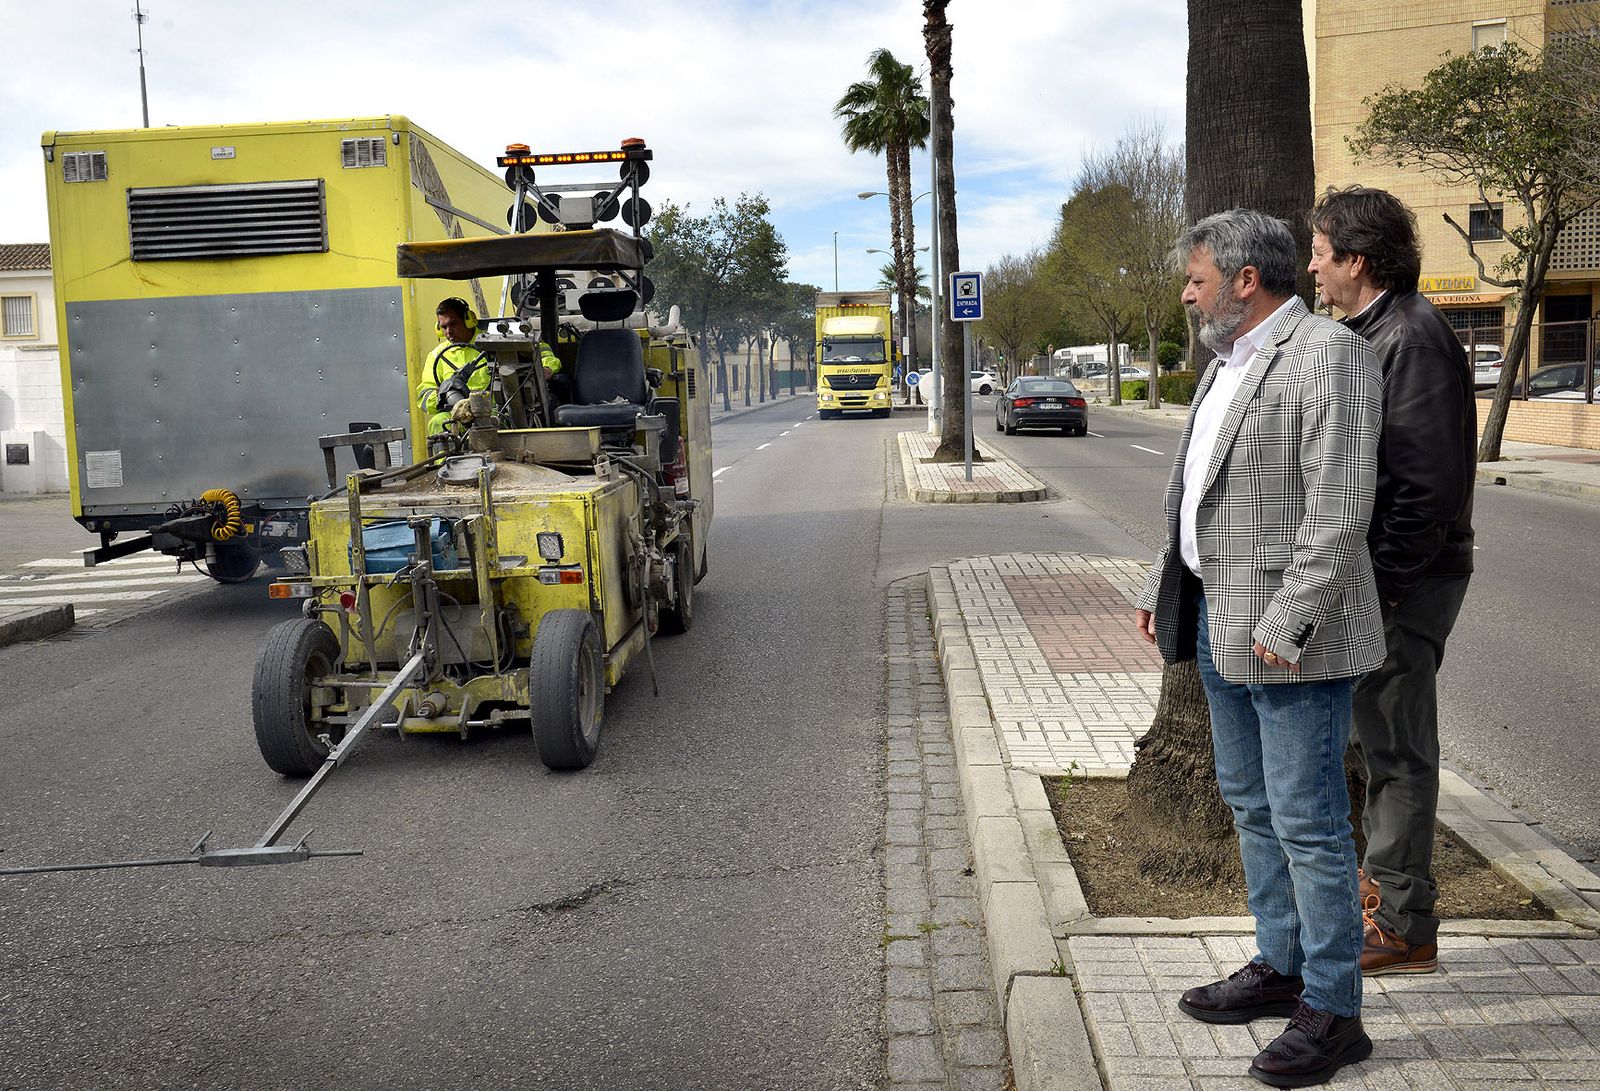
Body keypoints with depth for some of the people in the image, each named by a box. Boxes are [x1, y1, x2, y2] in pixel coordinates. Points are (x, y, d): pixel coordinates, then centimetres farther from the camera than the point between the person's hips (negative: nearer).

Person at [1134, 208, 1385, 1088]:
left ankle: (1332, 1010, 12)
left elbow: (1340, 508, -20)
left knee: (1308, 822, -1)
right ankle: (1279, 967, 32)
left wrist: (1286, 623, -23)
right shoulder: (1227, 363, 16)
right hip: (1220, 620, 10)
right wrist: (1162, 587, 16)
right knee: (1251, 806, 18)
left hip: (1290, 633, -9)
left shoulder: (1327, 354, -13)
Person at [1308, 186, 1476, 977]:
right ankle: (1383, 876, 36)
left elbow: (1429, 482, -24)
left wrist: (1382, 581, -23)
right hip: (1374, 571, 10)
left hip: (1405, 581, -10)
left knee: (1399, 743, -2)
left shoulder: (1411, 338, -18)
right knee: (1379, 731, 20)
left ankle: (1404, 927, 9)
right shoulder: (1371, 332, 15)